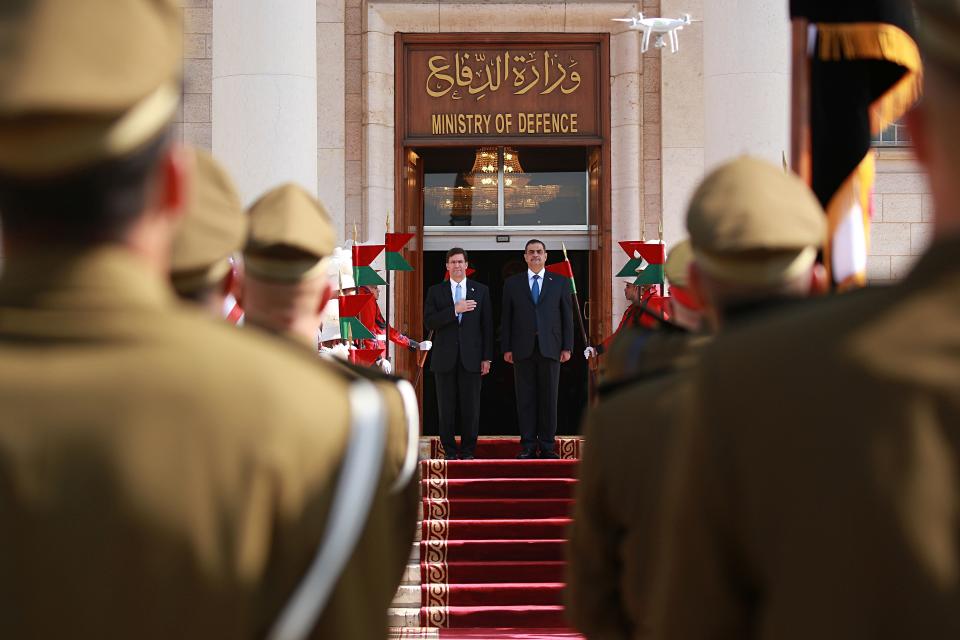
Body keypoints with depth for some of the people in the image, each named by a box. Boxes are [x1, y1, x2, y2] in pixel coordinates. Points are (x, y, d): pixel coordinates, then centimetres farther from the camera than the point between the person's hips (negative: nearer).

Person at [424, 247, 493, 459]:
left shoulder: (481, 291, 8)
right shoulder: (436, 291, 7)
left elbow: (487, 325, 6)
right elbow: (429, 322, -4)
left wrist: (487, 357, 0)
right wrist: (455, 310, -15)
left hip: (471, 358, 0)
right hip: (445, 358, 0)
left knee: (471, 408, -1)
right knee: (446, 408, 2)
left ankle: (468, 451, 7)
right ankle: (450, 450, 9)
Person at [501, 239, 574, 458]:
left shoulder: (560, 282, 9)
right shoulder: (512, 283, 10)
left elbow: (567, 316, 7)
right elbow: (506, 318, 8)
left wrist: (567, 347, 0)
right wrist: (506, 348, 0)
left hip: (549, 348, 0)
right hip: (523, 349, 0)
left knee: (549, 398, 1)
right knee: (525, 399, 0)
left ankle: (547, 446, 6)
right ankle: (528, 445, 4)